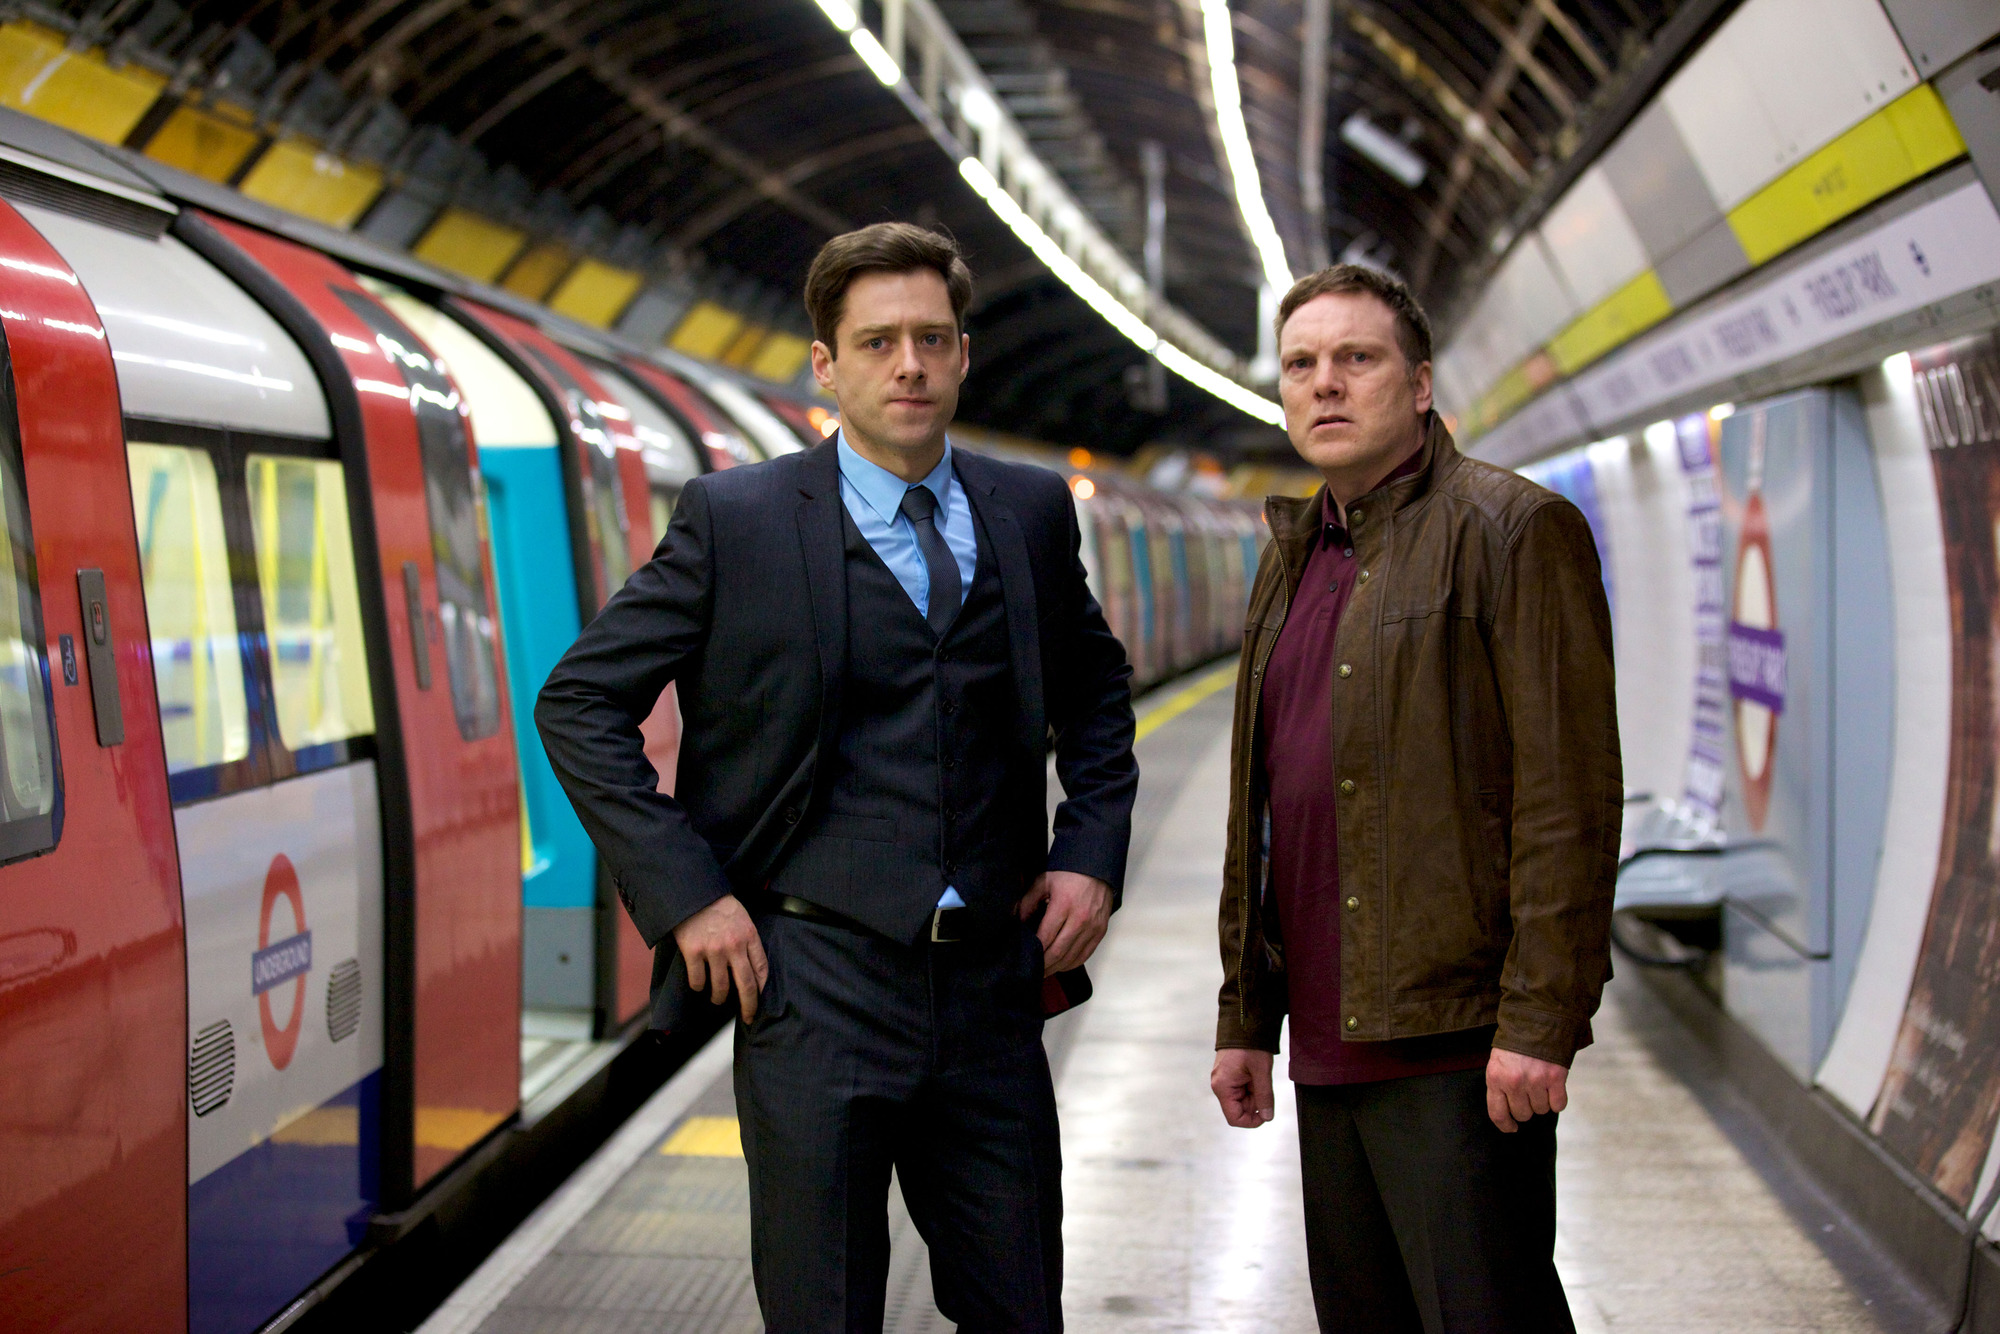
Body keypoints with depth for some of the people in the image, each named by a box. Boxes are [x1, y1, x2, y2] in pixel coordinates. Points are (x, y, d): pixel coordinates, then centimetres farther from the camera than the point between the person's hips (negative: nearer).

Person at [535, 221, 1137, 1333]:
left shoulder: (1032, 512, 7)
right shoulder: (737, 520, -4)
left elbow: (1098, 691, 22)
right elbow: (581, 702, -2)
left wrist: (1093, 852, 8)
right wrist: (684, 892, -9)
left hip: (992, 989, 3)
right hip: (818, 987, -3)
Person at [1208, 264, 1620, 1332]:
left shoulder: (1513, 528, -6)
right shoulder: (1292, 560, 18)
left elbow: (1568, 795, -14)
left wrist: (1540, 1021, -19)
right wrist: (1245, 1019, 17)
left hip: (1457, 1044, -8)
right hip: (1329, 1046, 8)